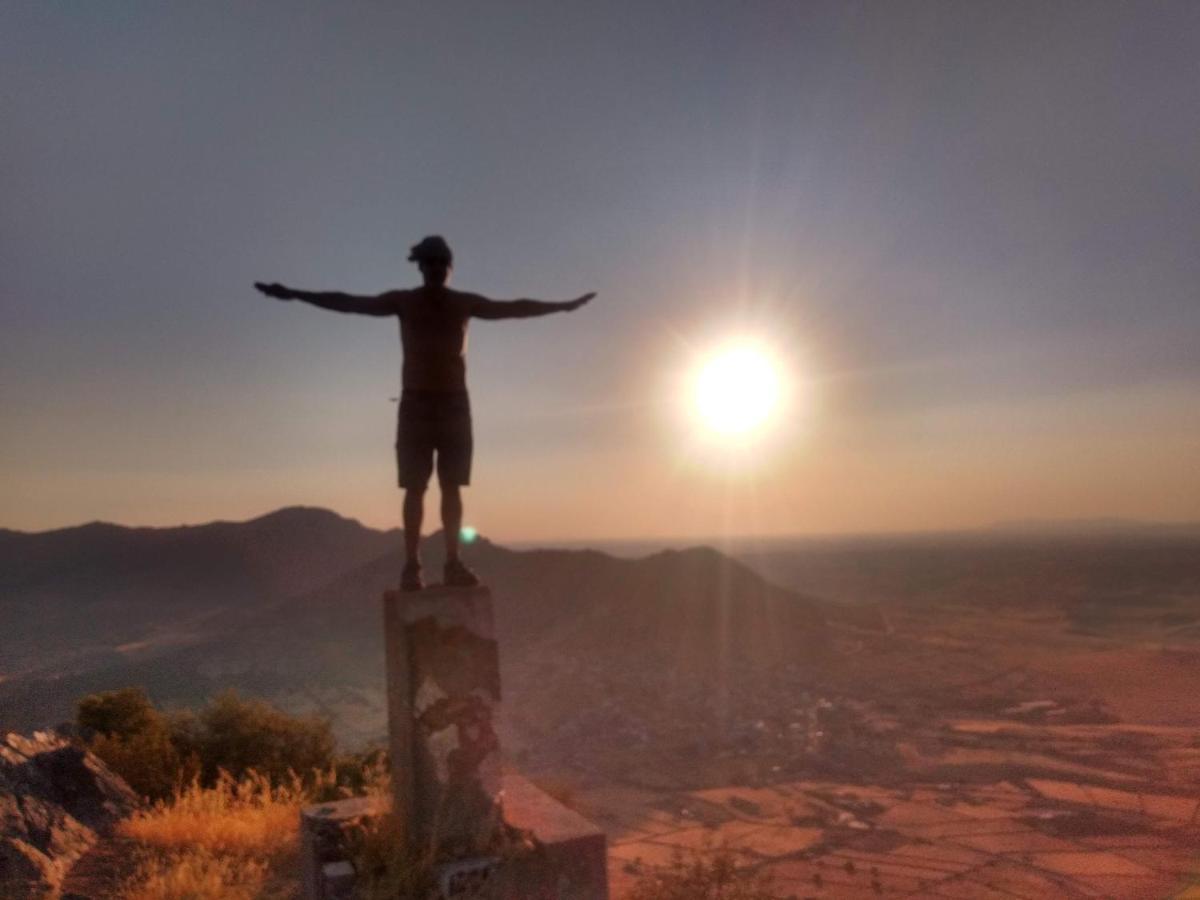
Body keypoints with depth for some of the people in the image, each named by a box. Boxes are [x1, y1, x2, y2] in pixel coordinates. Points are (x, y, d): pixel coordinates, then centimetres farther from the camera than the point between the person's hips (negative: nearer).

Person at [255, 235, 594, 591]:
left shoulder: (465, 303, 8)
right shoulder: (403, 301, 3)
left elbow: (514, 308, 11)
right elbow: (347, 303, 1)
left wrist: (563, 306, 10)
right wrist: (294, 294, -4)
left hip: (454, 403, 2)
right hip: (416, 403, -1)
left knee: (452, 486, 0)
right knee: (414, 488, -4)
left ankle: (453, 563, 2)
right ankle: (411, 566, -4)